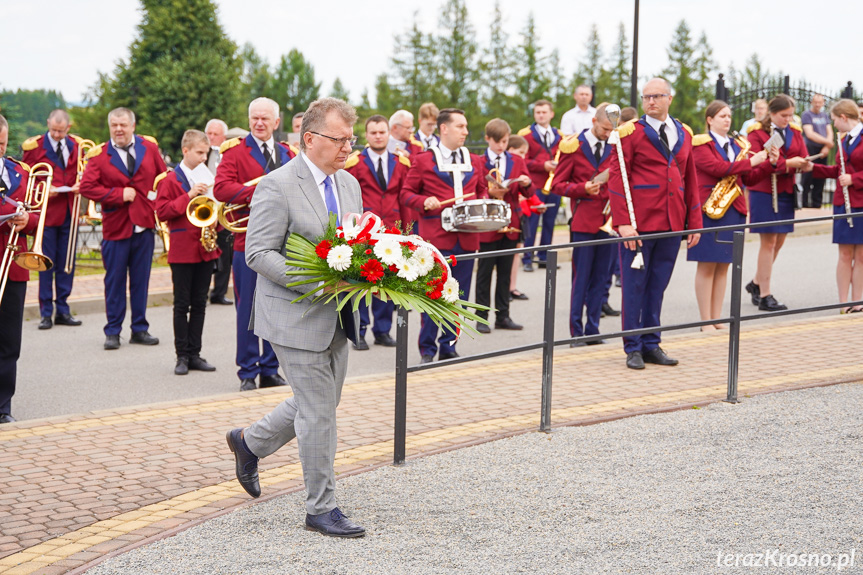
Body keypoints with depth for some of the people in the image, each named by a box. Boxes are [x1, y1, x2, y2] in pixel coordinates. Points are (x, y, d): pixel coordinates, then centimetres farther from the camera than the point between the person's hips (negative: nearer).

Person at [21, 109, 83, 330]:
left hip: (69, 214, 3)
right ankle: (46, 313, 4)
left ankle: (63, 310, 15)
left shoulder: (76, 146, 7)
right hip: (46, 212, -3)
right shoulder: (34, 146, -3)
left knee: (67, 263, 7)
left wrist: (80, 185, -5)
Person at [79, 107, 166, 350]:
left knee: (141, 280, 8)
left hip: (144, 225, 2)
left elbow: (163, 176, 13)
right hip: (115, 227, -2)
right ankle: (112, 332, 11)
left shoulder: (149, 147, 4)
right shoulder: (99, 155, -4)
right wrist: (119, 194, -15)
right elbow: (87, 187, -10)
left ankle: (140, 329, 17)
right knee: (115, 280, 3)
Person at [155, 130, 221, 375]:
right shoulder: (171, 179, -4)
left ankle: (194, 353, 13)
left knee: (199, 303, 8)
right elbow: (162, 212, -13)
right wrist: (189, 196, -21)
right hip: (182, 250, -5)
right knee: (182, 304, 0)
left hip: (205, 247, 5)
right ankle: (182, 355, 5)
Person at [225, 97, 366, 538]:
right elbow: (259, 255, -17)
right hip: (297, 318, -8)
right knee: (318, 412, -3)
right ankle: (321, 509, 9)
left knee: (320, 403, 17)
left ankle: (249, 442, 40)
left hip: (336, 318, 8)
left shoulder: (349, 184, 10)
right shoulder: (277, 187, -15)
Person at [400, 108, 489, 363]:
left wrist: (484, 203, 2)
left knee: (459, 295, 7)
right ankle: (427, 348, 6)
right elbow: (406, 193, 3)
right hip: (436, 237, -4)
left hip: (466, 237, 5)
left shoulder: (474, 161, 15)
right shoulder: (423, 161, 2)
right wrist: (424, 201, -15)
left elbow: (482, 190, 24)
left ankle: (448, 345, 17)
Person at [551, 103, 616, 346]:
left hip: (608, 220, 3)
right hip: (584, 220, -3)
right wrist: (583, 189, -15)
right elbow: (557, 184, 0)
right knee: (581, 278, -2)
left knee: (601, 278, 6)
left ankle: (592, 330, 13)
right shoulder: (574, 146, -1)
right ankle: (577, 331, 4)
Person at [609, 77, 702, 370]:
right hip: (639, 224, -4)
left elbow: (691, 181, 16)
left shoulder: (684, 134, 12)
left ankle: (652, 345, 18)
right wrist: (623, 222, -15)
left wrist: (694, 223, 10)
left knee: (658, 285, 10)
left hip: (672, 225, 4)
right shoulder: (630, 133, -3)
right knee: (635, 285, 1)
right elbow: (617, 180, -7)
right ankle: (633, 348, 9)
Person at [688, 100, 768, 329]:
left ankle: (717, 319, 13)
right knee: (707, 265, -4)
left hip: (733, 210, 7)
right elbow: (717, 167, -20)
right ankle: (706, 321, 0)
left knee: (723, 265, 8)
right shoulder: (700, 144, -5)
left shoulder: (735, 145, 17)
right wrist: (750, 162, -20)